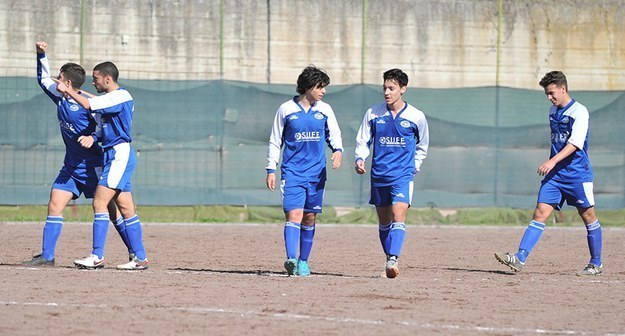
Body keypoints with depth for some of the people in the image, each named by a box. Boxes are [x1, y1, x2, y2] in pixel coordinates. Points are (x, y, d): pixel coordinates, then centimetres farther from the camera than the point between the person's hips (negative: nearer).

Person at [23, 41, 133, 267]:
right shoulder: (59, 98, 6)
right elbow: (43, 79, 22)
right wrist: (41, 55, 11)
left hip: (93, 167, -7)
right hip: (71, 167, 7)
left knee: (109, 210, -3)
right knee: (54, 207, -2)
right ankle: (46, 256, 0)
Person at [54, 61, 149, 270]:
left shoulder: (120, 96, -13)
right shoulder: (113, 98, 19)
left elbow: (88, 105, -20)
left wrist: (67, 90, -8)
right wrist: (93, 138, 9)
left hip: (120, 154, -10)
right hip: (114, 156, 10)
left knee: (100, 202, -15)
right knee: (125, 208, 8)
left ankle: (97, 256, -17)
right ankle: (140, 258, 8)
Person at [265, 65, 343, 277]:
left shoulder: (324, 110, 6)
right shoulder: (286, 110, -1)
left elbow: (334, 134, 14)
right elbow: (275, 141, 6)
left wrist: (338, 150, -9)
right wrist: (271, 170, 2)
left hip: (316, 172, 3)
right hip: (292, 172, -3)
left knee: (309, 218, 7)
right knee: (294, 214, -16)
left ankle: (303, 262, 18)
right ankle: (291, 260, -27)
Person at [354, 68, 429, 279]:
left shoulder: (416, 117, 0)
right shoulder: (373, 113, 2)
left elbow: (422, 145, 16)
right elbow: (363, 141, 9)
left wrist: (415, 166, 7)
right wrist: (360, 158, -9)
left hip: (403, 175, -3)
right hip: (379, 175, 3)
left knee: (398, 216, -19)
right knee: (383, 221, 11)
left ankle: (393, 260, -28)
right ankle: (389, 259, 25)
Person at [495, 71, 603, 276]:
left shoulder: (579, 112, -11)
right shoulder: (553, 111, 13)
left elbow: (575, 143, -23)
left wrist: (553, 161, -32)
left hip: (577, 173, -6)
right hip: (555, 174, 6)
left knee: (588, 216, 5)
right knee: (540, 213, -6)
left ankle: (596, 264, 18)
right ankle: (520, 259, -18)